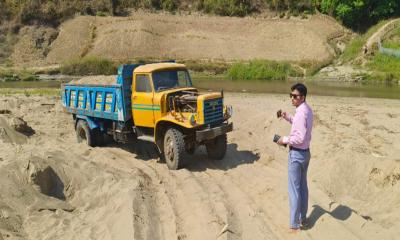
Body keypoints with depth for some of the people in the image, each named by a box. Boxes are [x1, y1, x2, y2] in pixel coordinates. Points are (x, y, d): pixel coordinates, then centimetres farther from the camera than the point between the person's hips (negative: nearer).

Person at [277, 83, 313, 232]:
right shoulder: (307, 110, 6)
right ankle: (303, 218, 32)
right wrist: (288, 118, 11)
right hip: (305, 152, 10)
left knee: (294, 189, 0)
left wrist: (285, 140, -14)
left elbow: (300, 138, -28)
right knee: (303, 186, 19)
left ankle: (294, 224, 9)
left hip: (297, 154, -10)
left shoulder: (301, 113, -24)